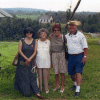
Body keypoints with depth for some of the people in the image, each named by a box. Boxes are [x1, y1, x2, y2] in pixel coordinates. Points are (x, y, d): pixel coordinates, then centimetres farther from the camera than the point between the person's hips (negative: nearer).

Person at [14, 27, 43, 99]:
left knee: (32, 76, -2)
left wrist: (29, 59, -14)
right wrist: (26, 58, -14)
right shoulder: (22, 41, 0)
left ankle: (37, 93, -2)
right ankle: (26, 92, 14)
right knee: (23, 76, 2)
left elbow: (35, 52, 0)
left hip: (31, 62, 1)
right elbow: (19, 51, -6)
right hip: (22, 62, -1)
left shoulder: (34, 42, 4)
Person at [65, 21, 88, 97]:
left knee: (78, 72, -12)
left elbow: (85, 47, -7)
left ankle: (78, 90, -9)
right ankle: (75, 84, 38)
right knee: (71, 73, 11)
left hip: (79, 56, -5)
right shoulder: (67, 36, 10)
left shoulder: (80, 35, -5)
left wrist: (85, 56, -15)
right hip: (71, 56, 6)